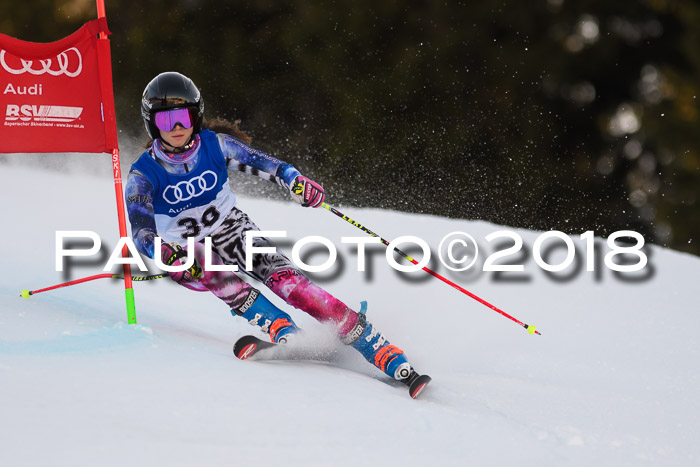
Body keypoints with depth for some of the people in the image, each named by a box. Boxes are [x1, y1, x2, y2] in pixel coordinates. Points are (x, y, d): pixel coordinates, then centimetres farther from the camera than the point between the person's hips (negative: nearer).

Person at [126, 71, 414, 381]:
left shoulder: (214, 145, -12)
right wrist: (164, 253, -50)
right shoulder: (143, 175, -17)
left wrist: (295, 180, -39)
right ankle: (281, 329, -40)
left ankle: (375, 347, -26)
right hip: (189, 249, 0)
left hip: (234, 231, 0)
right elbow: (141, 232, -28)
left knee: (285, 279, -22)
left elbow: (265, 164, -17)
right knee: (204, 266, -37)